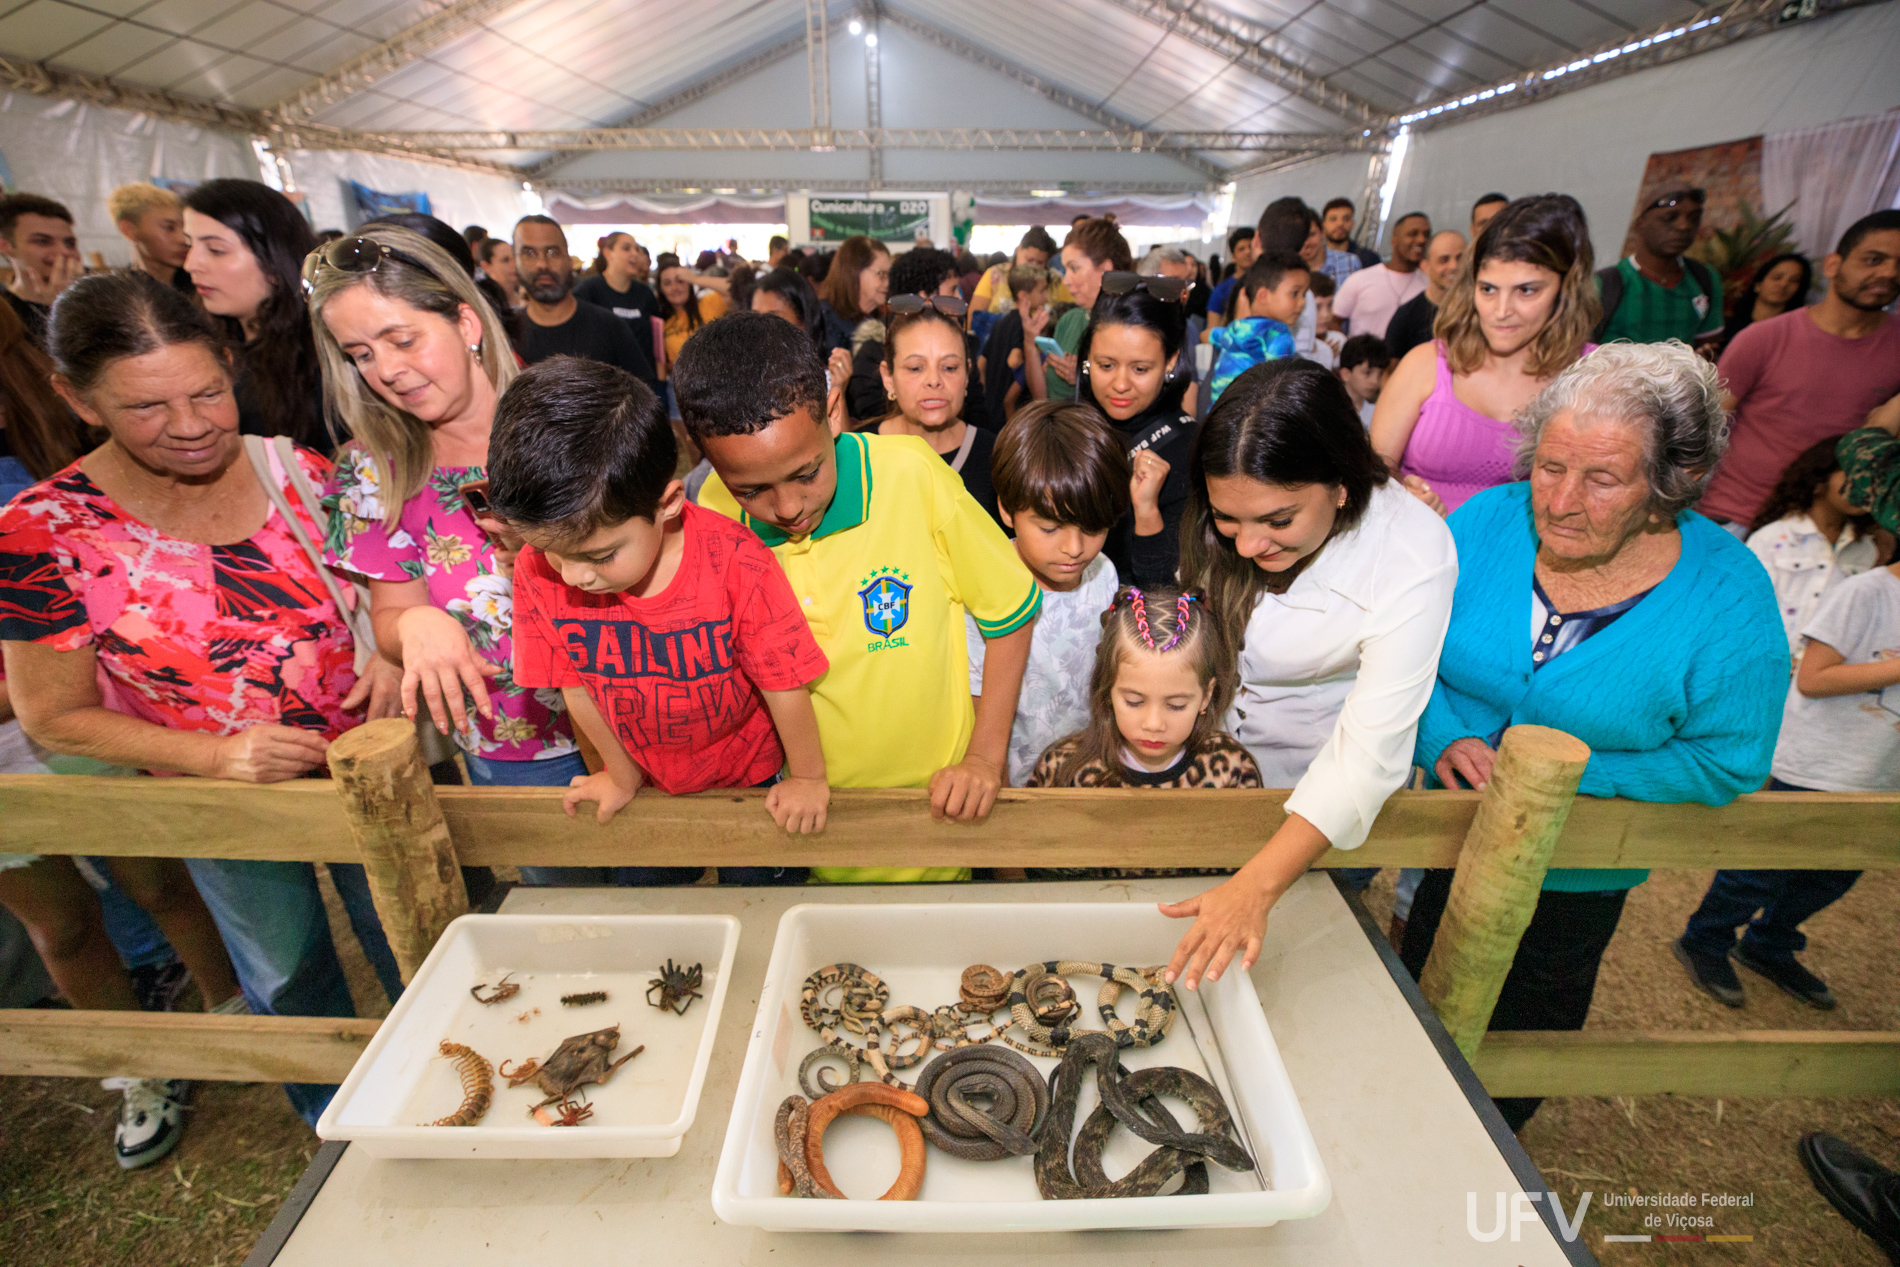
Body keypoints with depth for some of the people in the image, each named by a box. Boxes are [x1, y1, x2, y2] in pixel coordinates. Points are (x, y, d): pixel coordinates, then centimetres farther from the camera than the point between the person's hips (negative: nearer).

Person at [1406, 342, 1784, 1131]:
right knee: (1417, 990, 27)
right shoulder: (1488, 520, -18)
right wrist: (1444, 738, -26)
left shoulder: (1727, 593, -23)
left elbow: (1728, 761, -17)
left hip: (1578, 873, -2)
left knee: (1527, 1022, 25)